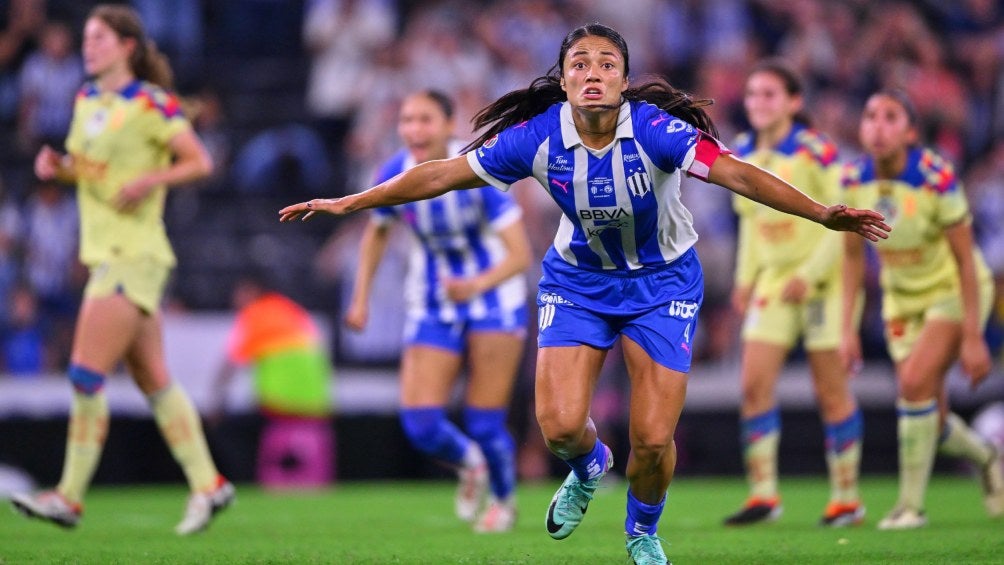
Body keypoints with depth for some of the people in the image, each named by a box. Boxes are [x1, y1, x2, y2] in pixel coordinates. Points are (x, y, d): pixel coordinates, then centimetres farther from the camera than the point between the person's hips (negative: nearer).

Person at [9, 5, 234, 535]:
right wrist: (58, 166, 2)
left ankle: (70, 496, -6)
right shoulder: (86, 100, 12)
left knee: (86, 375, -11)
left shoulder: (151, 104, -11)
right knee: (153, 381, 10)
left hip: (134, 255, -8)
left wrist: (149, 181, -21)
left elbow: (200, 162, -9)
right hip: (105, 252, 8)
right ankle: (207, 484, 16)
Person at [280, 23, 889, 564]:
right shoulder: (537, 136, -20)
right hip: (578, 278, 2)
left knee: (653, 439, -7)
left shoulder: (655, 130, -27)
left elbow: (736, 173, -36)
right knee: (560, 425, -12)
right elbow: (442, 174, -10)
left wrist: (823, 213, -48)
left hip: (661, 280, -2)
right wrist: (348, 203, -8)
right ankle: (589, 467, 28)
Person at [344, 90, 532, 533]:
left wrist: (476, 285, -42)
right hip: (432, 309, 3)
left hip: (492, 299, -3)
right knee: (420, 424, -11)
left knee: (485, 425, -4)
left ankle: (504, 499, 29)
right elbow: (376, 233, 10)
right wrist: (361, 298, 5)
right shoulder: (395, 176, -12)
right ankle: (469, 465, 24)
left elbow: (520, 253, -24)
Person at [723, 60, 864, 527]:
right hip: (773, 279, 5)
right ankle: (763, 494, -1)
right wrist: (745, 278, 8)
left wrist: (809, 274, -20)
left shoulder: (815, 151, -13)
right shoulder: (743, 154, 5)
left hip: (823, 279, -5)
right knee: (754, 384, -6)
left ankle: (846, 498, 11)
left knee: (831, 390, 0)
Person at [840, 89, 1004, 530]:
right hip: (902, 299, 5)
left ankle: (911, 504, -12)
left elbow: (966, 260, -21)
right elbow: (853, 257, 0)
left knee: (915, 381, -25)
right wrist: (847, 328, -2)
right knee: (932, 422, 3)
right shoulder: (854, 180, -12)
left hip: (954, 291, -5)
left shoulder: (937, 178, -26)